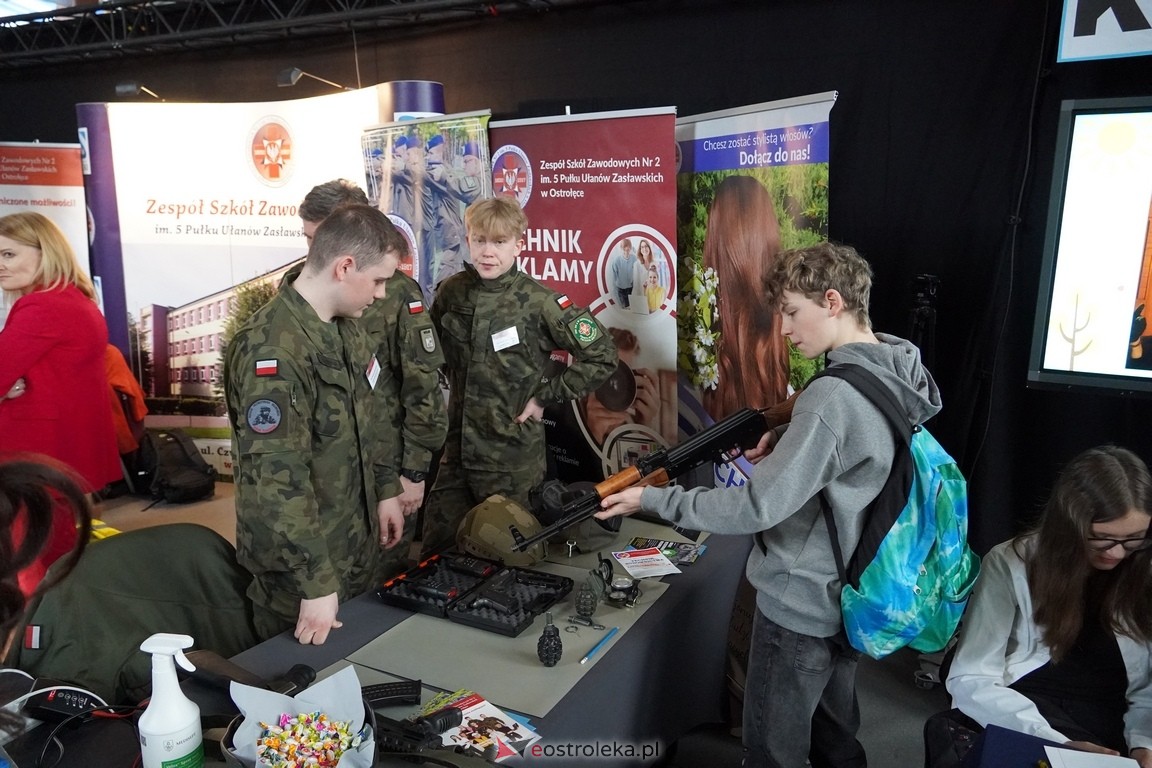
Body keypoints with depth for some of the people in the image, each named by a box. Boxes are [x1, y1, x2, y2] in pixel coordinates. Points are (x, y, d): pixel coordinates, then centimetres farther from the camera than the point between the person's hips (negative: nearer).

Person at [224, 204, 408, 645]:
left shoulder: (345, 327, 3)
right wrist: (316, 583, -27)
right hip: (302, 569, -8)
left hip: (355, 547, 8)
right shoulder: (274, 349, -27)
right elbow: (277, 480, -29)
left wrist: (383, 491, 14)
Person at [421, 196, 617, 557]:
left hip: (513, 454, -4)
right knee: (437, 549, 15)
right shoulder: (451, 291, 1)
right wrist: (448, 378, 8)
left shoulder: (539, 302, -13)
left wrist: (545, 396, -10)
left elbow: (602, 356, -11)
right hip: (457, 448, 5)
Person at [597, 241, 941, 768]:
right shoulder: (895, 373, 1)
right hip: (850, 595, 9)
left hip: (800, 603, -9)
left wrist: (652, 499, -21)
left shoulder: (833, 394, -28)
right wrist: (785, 439, 1)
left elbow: (758, 506, -28)